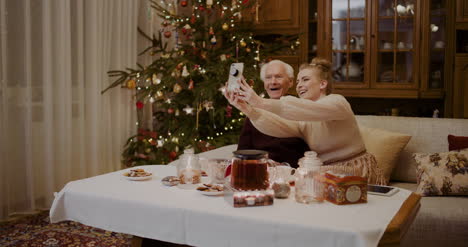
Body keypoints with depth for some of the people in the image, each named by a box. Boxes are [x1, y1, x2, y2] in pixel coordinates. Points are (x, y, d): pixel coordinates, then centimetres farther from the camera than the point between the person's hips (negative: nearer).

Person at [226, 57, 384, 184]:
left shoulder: (337, 101, -10)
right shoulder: (302, 121, 8)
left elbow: (307, 109, -32)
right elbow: (278, 127, -16)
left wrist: (262, 102, -40)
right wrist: (248, 109, -33)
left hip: (355, 172, -5)